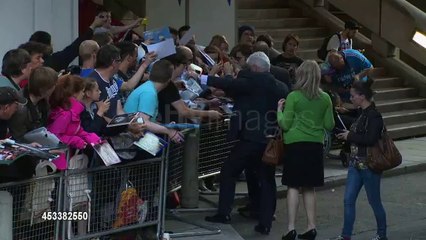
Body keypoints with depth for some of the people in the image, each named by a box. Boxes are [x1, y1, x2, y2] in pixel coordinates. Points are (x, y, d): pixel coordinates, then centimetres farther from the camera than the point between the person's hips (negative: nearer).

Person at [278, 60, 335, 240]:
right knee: (309, 188, 12)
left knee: (293, 186, 0)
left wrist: (279, 110, 9)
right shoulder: (325, 99, 2)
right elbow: (329, 125, 6)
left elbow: (285, 125, -6)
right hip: (316, 145, 4)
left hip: (296, 144, -3)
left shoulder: (294, 97, -8)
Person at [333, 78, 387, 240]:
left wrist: (350, 136, -17)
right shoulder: (362, 113, 10)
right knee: (348, 200, 5)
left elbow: (371, 139, -25)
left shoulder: (373, 115, -16)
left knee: (374, 201, 6)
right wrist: (346, 135, 4)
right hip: (356, 163, 8)